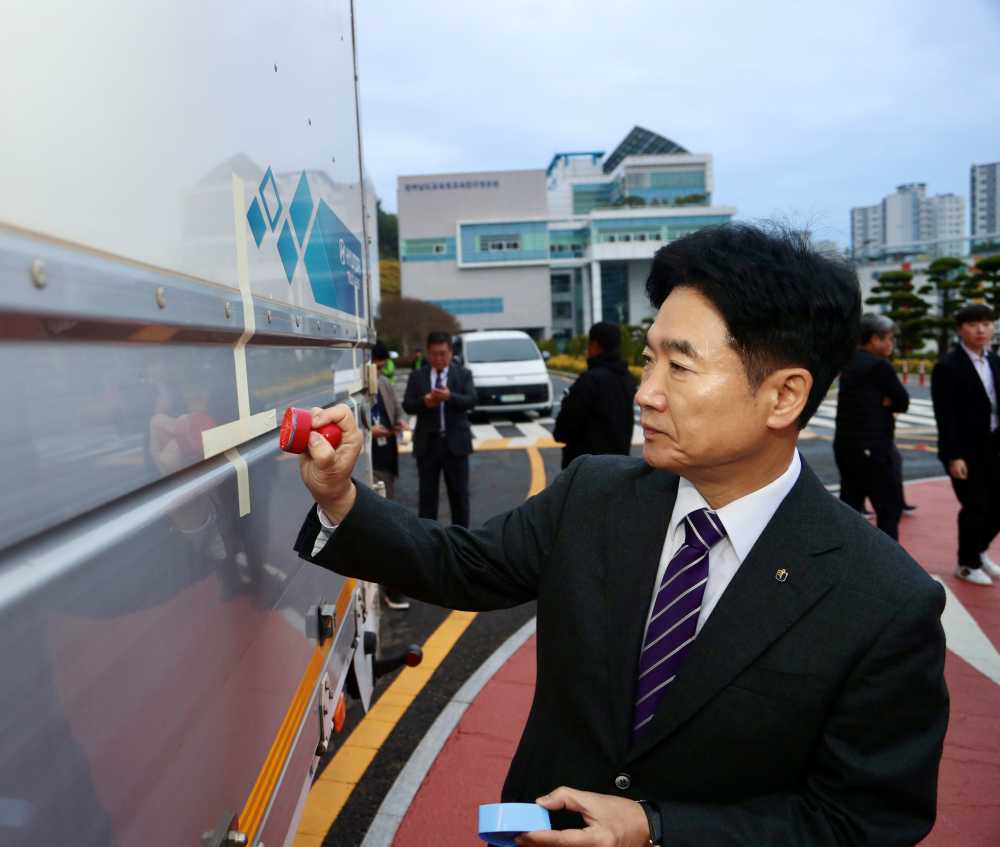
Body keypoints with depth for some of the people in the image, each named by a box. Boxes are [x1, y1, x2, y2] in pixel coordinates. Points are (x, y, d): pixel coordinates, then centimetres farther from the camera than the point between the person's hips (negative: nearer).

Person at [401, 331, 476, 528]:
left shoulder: (463, 374, 3)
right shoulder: (417, 376, 6)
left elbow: (471, 401, -10)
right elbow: (407, 405, -1)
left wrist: (449, 397, -27)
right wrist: (424, 402, -21)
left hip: (455, 442, -1)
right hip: (427, 443, 1)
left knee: (459, 493, 8)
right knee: (427, 494, 7)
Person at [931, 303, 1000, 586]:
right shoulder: (948, 365, -13)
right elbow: (945, 416, -16)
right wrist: (953, 456, -20)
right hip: (965, 449, -7)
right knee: (975, 507, 1)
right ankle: (967, 563, 22)